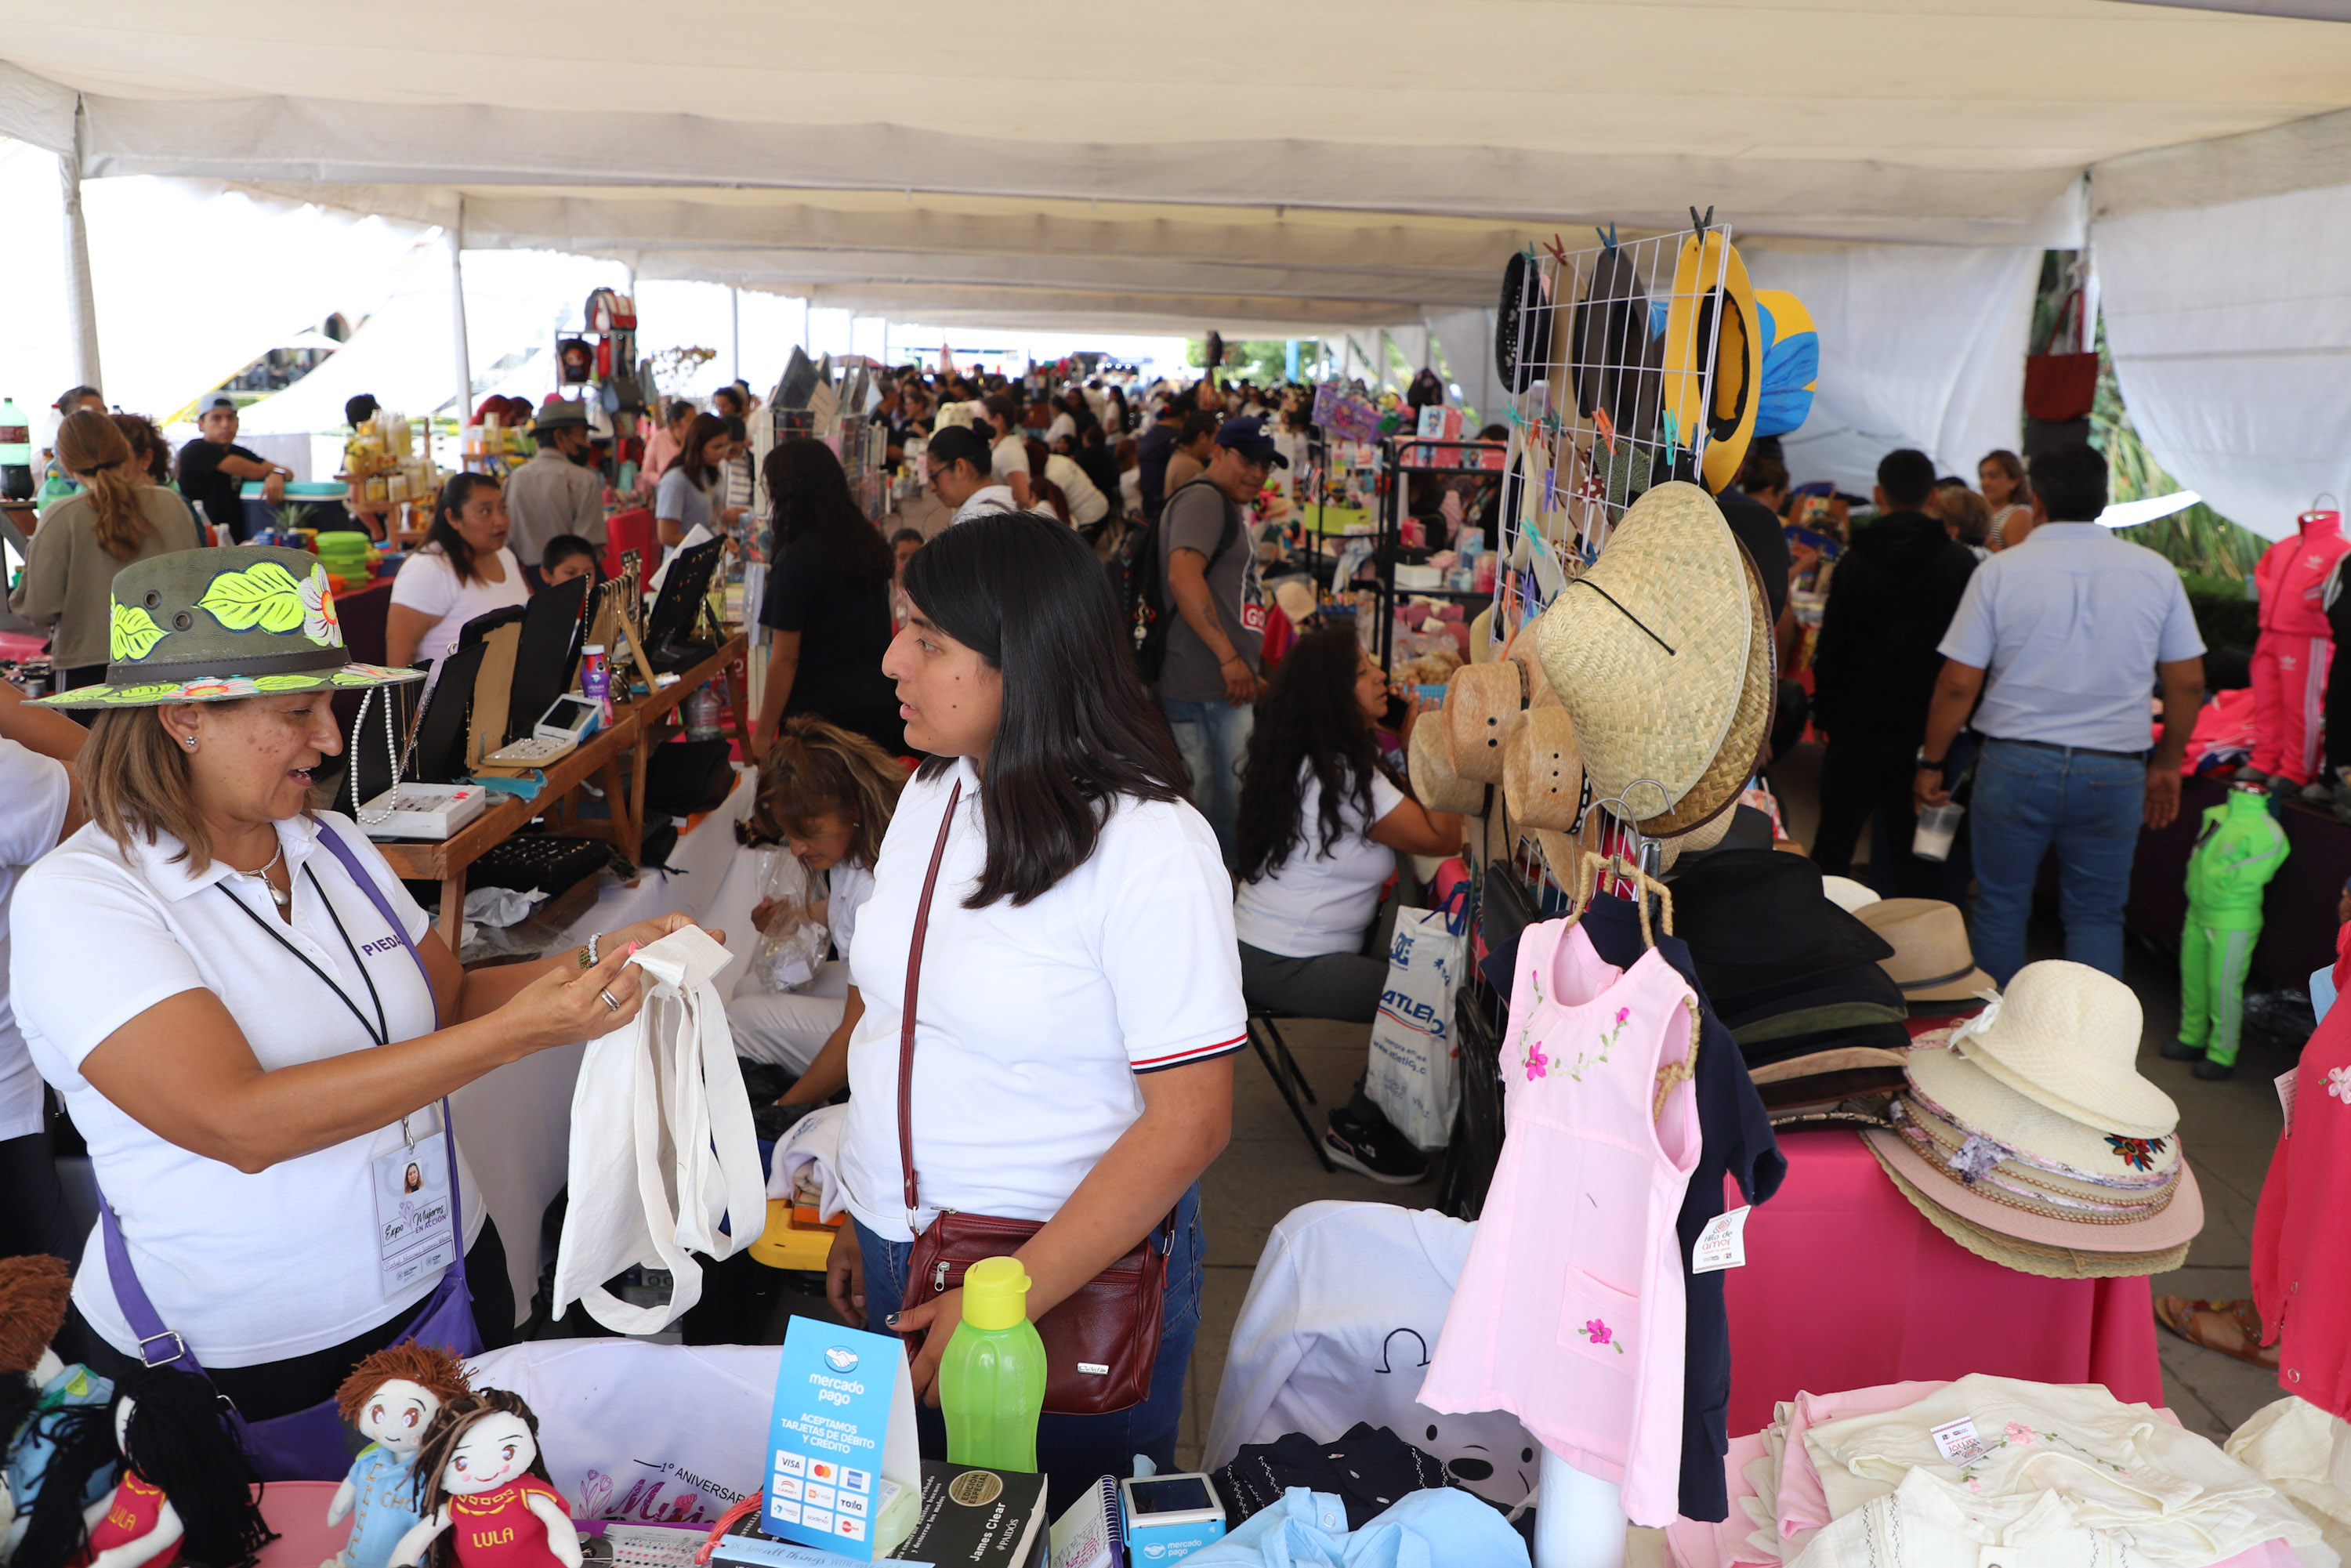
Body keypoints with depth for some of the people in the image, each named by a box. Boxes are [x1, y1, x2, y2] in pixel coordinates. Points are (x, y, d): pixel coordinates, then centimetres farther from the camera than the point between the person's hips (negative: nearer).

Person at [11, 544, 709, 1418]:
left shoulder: (330, 845, 1)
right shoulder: (77, 900, -17)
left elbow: (451, 1001, 8)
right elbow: (239, 1125, -28)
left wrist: (590, 965, -11)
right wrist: (515, 1033, -32)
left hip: (445, 1282, 6)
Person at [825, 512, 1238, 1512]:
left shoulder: (1150, 848, -23)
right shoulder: (933, 794, 1)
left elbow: (1191, 1121, -23)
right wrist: (860, 1213, 10)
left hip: (1072, 1270, -6)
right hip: (900, 1253, 7)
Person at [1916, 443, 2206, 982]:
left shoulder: (2000, 570, -5)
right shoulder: (2156, 571, 2)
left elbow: (1959, 683, -6)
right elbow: (2188, 682, 5)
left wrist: (1932, 763, 5)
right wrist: (2167, 764, 18)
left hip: (2016, 763, -1)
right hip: (2115, 771, 2)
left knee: (2001, 908, 12)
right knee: (2097, 915, 13)